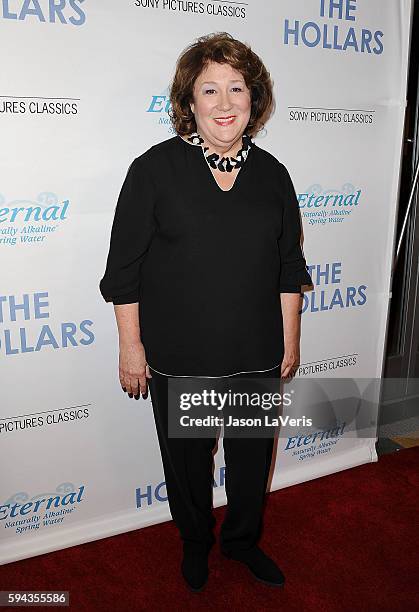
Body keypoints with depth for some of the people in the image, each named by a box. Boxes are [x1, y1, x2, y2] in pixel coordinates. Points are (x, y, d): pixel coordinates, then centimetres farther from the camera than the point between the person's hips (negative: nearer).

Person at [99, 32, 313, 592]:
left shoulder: (271, 173, 1)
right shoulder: (156, 168, -9)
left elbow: (288, 264, 8)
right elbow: (125, 266, -8)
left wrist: (290, 338, 8)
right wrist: (130, 346, -8)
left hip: (257, 354, 3)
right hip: (178, 357, -3)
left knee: (253, 451, 19)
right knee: (187, 454, 17)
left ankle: (242, 538, 48)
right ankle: (195, 541, 46)